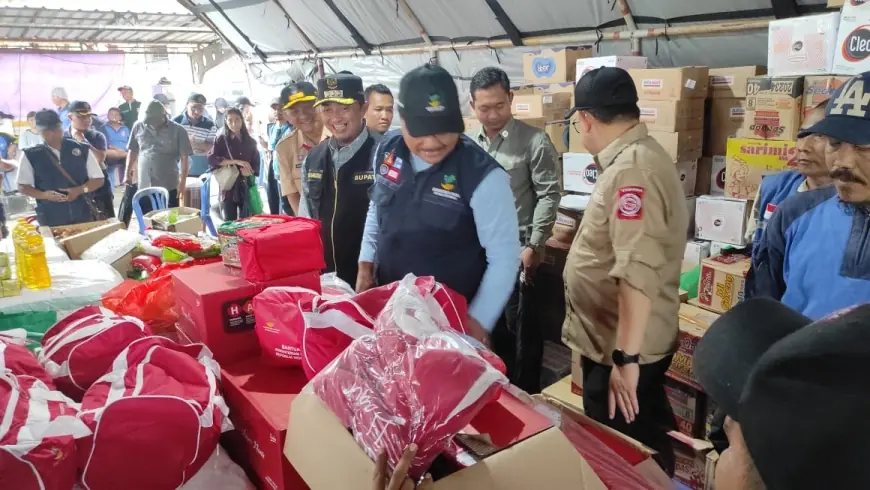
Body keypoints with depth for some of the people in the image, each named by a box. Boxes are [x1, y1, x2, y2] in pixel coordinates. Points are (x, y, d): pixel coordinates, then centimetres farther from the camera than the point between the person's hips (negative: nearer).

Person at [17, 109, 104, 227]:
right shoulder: (30, 156, 4)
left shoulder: (82, 150, 4)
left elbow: (98, 179, 6)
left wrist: (80, 190, -13)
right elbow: (22, 186, 7)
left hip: (84, 216, 1)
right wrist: (43, 195, -13)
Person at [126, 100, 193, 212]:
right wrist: (128, 173, 10)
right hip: (144, 186, 3)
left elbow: (184, 158, -6)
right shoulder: (138, 127, 2)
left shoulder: (178, 130, -6)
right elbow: (132, 151, 13)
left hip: (169, 187, -3)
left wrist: (182, 183, -10)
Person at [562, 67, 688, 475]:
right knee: (645, 449, 24)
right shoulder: (637, 156, 10)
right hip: (624, 342, 10)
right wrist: (581, 237, 38)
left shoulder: (630, 170, -25)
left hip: (620, 349, -10)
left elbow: (637, 273, -32)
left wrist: (626, 358, -30)